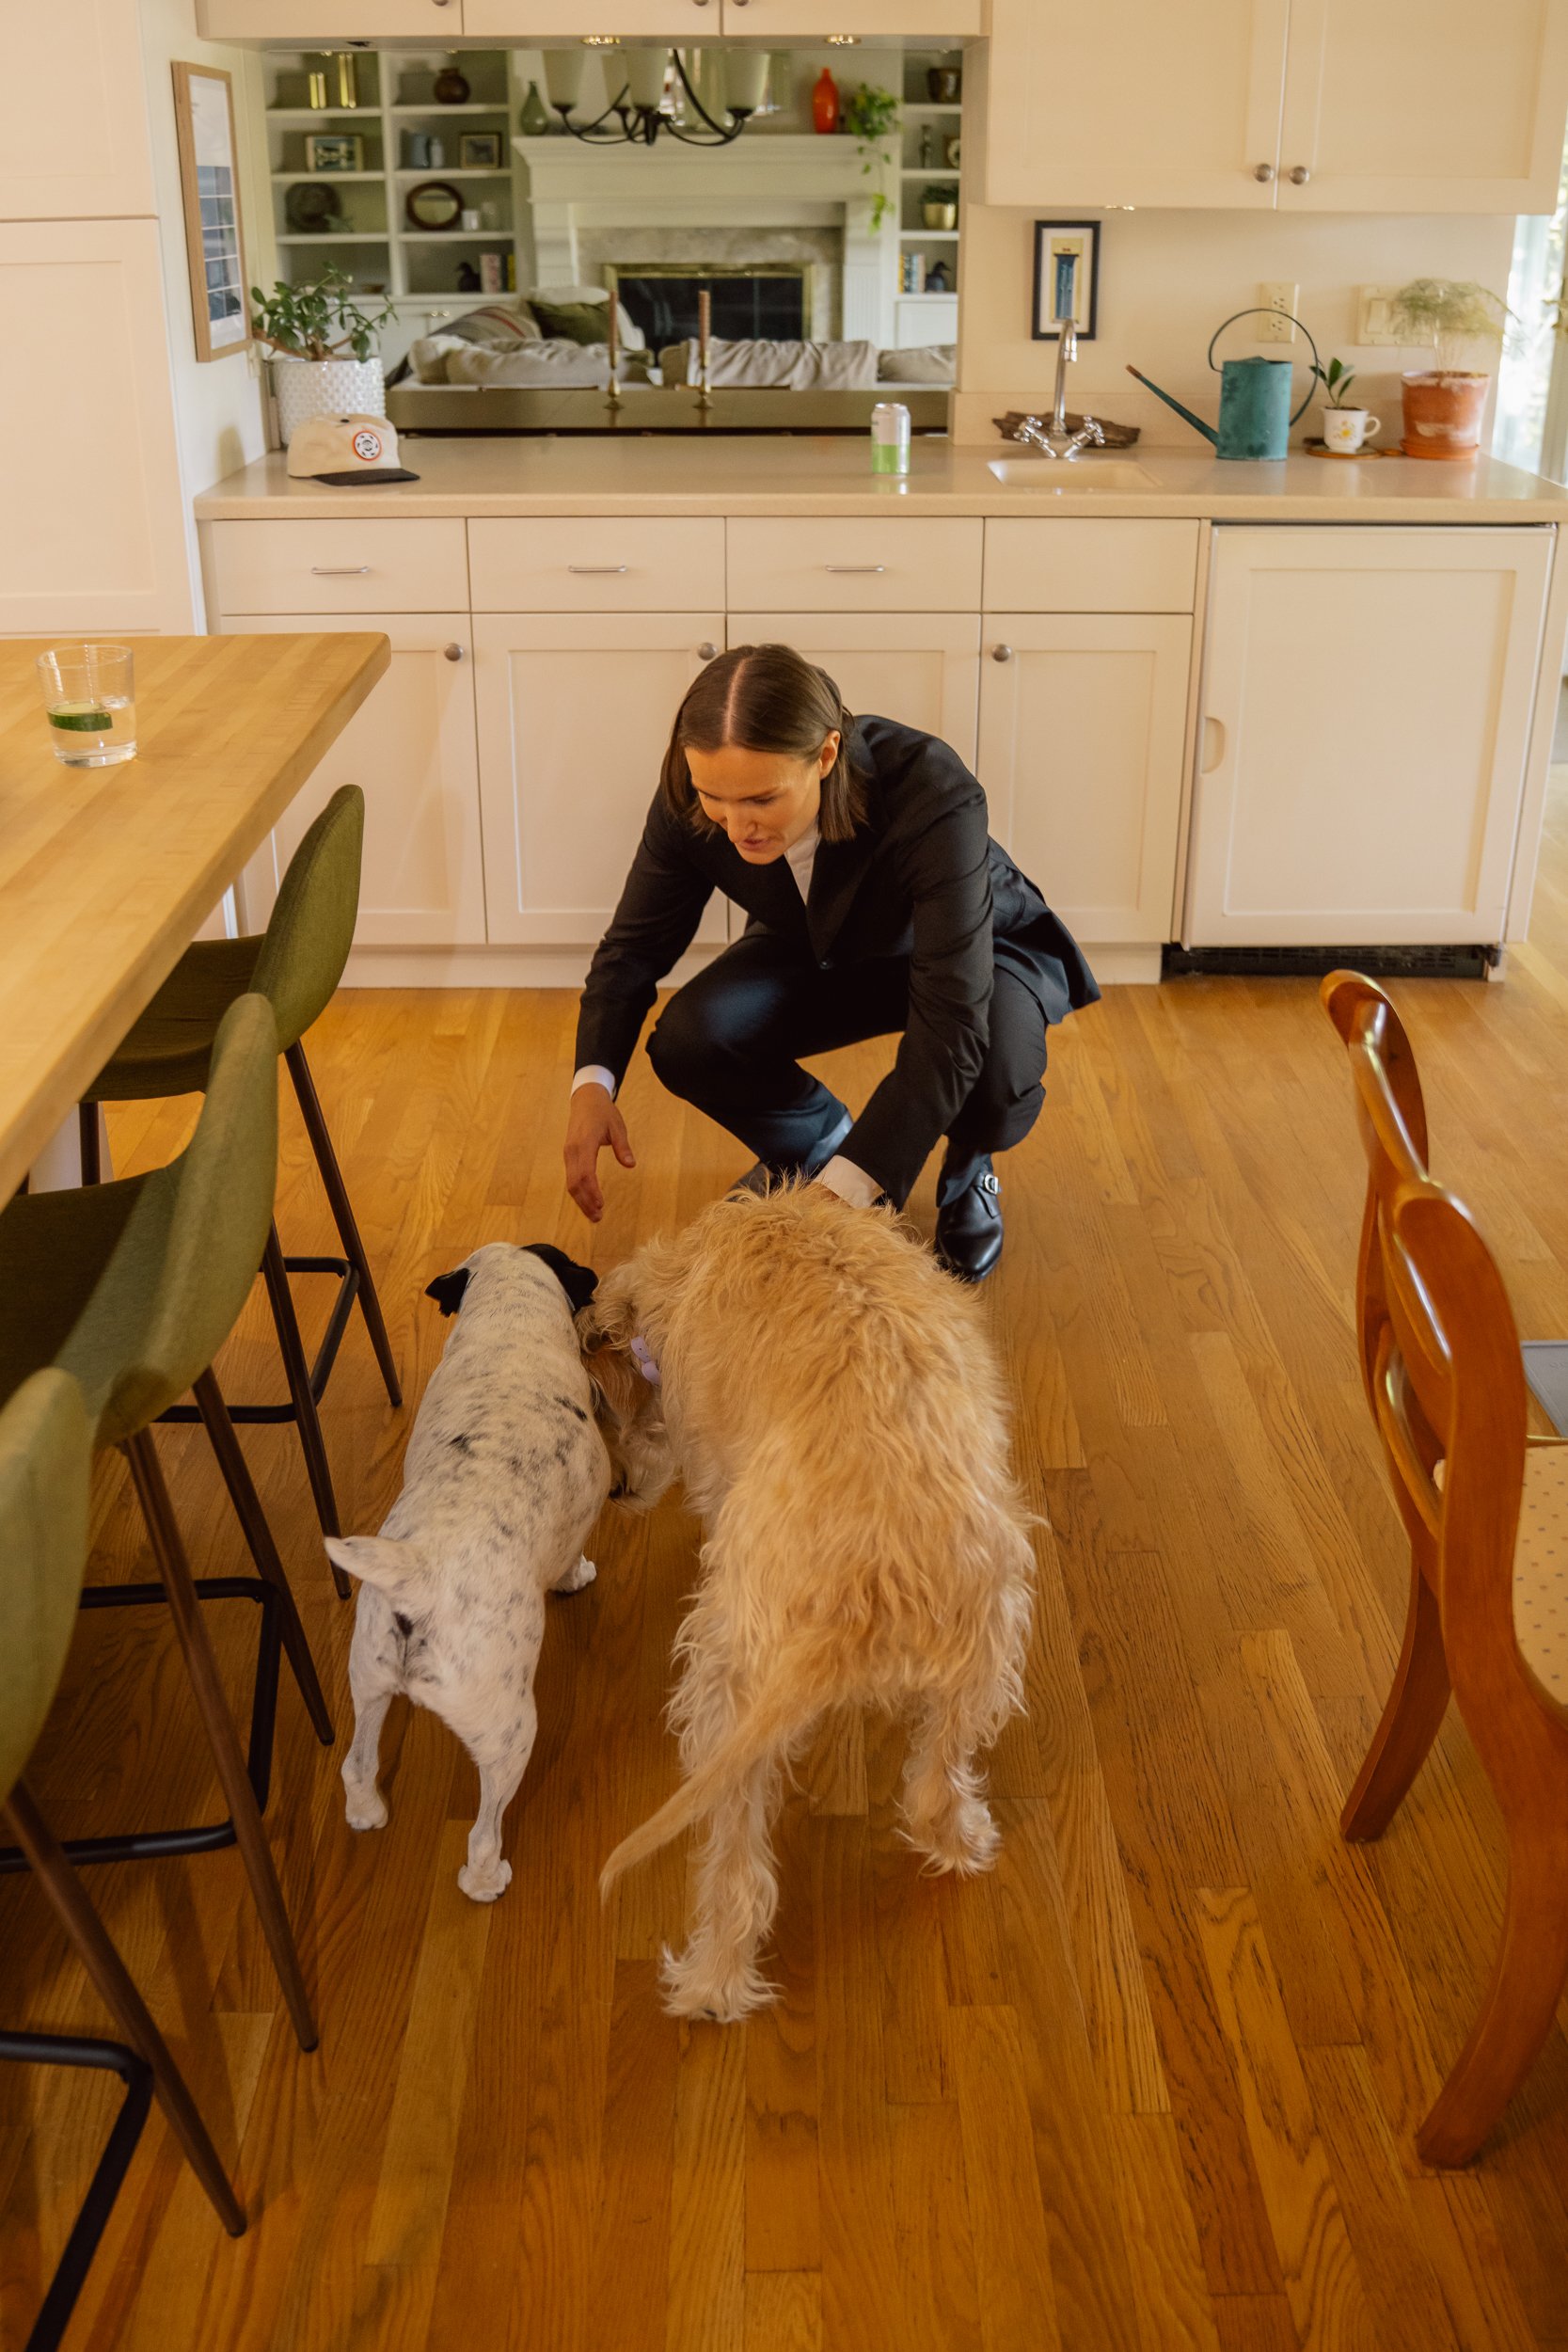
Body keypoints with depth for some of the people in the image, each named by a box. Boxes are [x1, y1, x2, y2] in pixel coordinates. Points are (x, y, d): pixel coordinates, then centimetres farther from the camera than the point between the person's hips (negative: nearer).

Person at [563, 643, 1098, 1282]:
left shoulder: (935, 799, -42)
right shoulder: (691, 803, -28)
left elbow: (952, 1030, -44)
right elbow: (635, 944, -13)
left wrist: (841, 1194, -51)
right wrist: (592, 1084, -33)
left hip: (976, 951, -3)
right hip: (820, 953, 4)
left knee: (993, 1084, -36)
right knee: (686, 1041, -24)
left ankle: (969, 1167, 4)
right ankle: (818, 1139, 9)